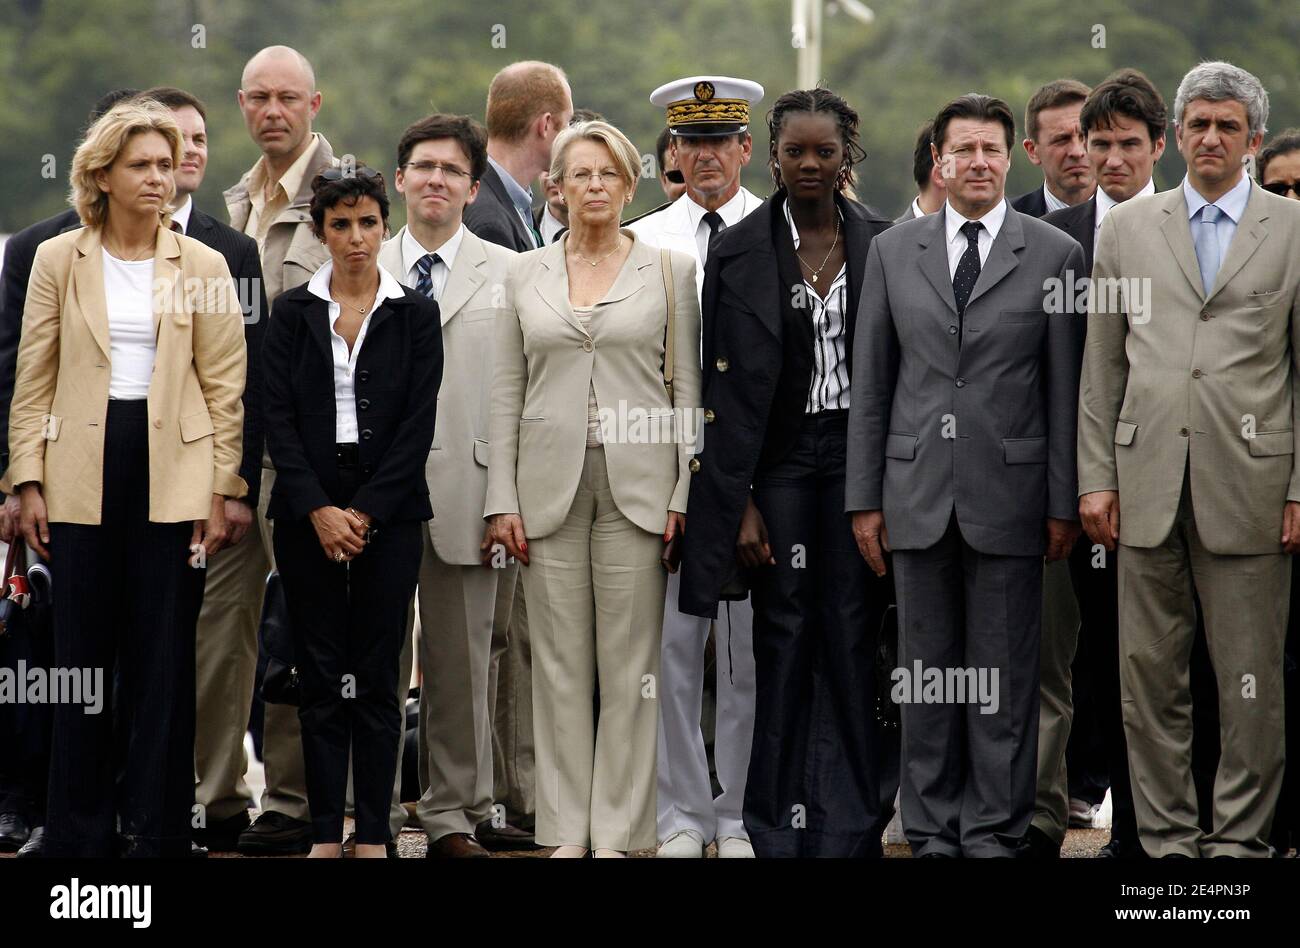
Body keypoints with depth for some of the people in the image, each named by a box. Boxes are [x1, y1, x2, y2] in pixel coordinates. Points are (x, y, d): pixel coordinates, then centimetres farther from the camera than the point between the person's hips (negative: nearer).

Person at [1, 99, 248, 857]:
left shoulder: (203, 267, 4)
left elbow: (225, 388, 4)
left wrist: (221, 492, -1)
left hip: (173, 476, 0)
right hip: (84, 475, 0)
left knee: (164, 662, 2)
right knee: (82, 657, 4)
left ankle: (155, 830, 9)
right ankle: (81, 833, 12)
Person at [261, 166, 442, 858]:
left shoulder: (414, 314, 4)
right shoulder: (292, 313, 5)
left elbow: (418, 425, -2)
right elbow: (278, 420, 0)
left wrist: (364, 513, -9)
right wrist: (320, 510, -10)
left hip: (387, 512, -1)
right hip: (307, 511, 1)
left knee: (377, 677, 0)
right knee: (320, 678, 2)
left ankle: (374, 836, 4)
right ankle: (325, 834, 6)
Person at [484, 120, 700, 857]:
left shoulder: (670, 270, 4)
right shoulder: (527, 274, 10)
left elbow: (687, 385, 3)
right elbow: (508, 393, 9)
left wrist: (684, 494, -5)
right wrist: (503, 499, 2)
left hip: (637, 483, -2)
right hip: (551, 484, 2)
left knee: (631, 662, -1)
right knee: (560, 662, 4)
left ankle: (619, 830, 3)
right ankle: (566, 829, 9)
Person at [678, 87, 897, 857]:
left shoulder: (884, 246, 4)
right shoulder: (739, 251, 1)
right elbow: (728, 388, -1)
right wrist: (738, 503, -6)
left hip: (861, 456, 1)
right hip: (780, 465, 0)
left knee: (854, 641, 0)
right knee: (783, 642, 1)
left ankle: (852, 823, 5)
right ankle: (782, 827, 7)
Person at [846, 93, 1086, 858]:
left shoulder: (1055, 255, 1)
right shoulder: (893, 251, 8)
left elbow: (1067, 388, 1)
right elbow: (870, 384, 9)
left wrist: (1065, 503, -2)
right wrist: (864, 498, 5)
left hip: (1010, 492, -2)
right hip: (918, 492, 2)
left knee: (1004, 673, 1)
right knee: (926, 671, 7)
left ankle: (995, 830, 8)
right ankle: (933, 829, 14)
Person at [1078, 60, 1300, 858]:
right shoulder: (1128, 229, 12)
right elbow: (1102, 367, 12)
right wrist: (1096, 477, 5)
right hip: (1147, 485, 2)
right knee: (1150, 673, 5)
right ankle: (1168, 836, 13)